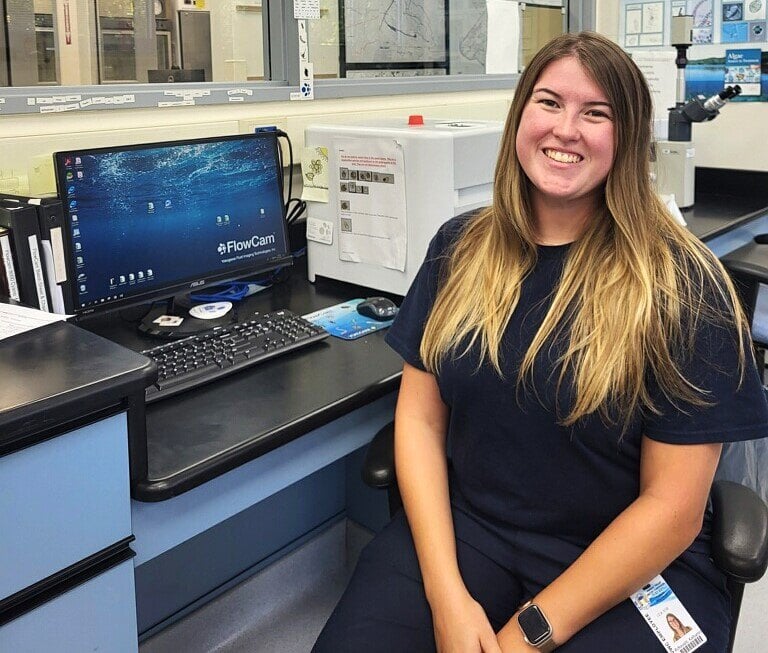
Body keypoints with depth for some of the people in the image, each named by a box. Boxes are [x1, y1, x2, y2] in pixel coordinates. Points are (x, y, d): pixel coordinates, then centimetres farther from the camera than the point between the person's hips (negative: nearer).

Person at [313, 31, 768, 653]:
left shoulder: (681, 284, -10)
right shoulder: (460, 248, 1)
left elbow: (671, 506, -10)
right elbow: (421, 419, 0)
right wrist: (448, 595, -11)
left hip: (630, 565, -1)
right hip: (464, 527, 2)